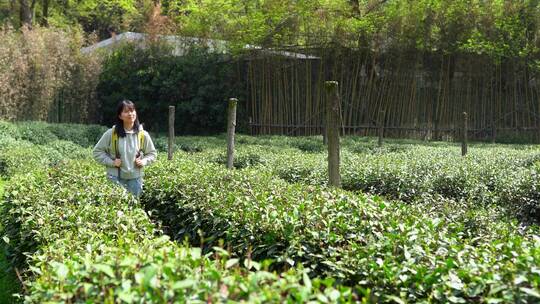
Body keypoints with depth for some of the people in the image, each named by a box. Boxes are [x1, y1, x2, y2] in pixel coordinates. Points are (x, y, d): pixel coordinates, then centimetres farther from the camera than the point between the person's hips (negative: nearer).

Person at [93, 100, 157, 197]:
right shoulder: (111, 134, -6)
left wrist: (144, 161, -6)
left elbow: (152, 153, 13)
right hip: (116, 178, -2)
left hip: (135, 179, 2)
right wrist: (111, 162, -10)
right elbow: (97, 151, 2)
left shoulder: (143, 135, 0)